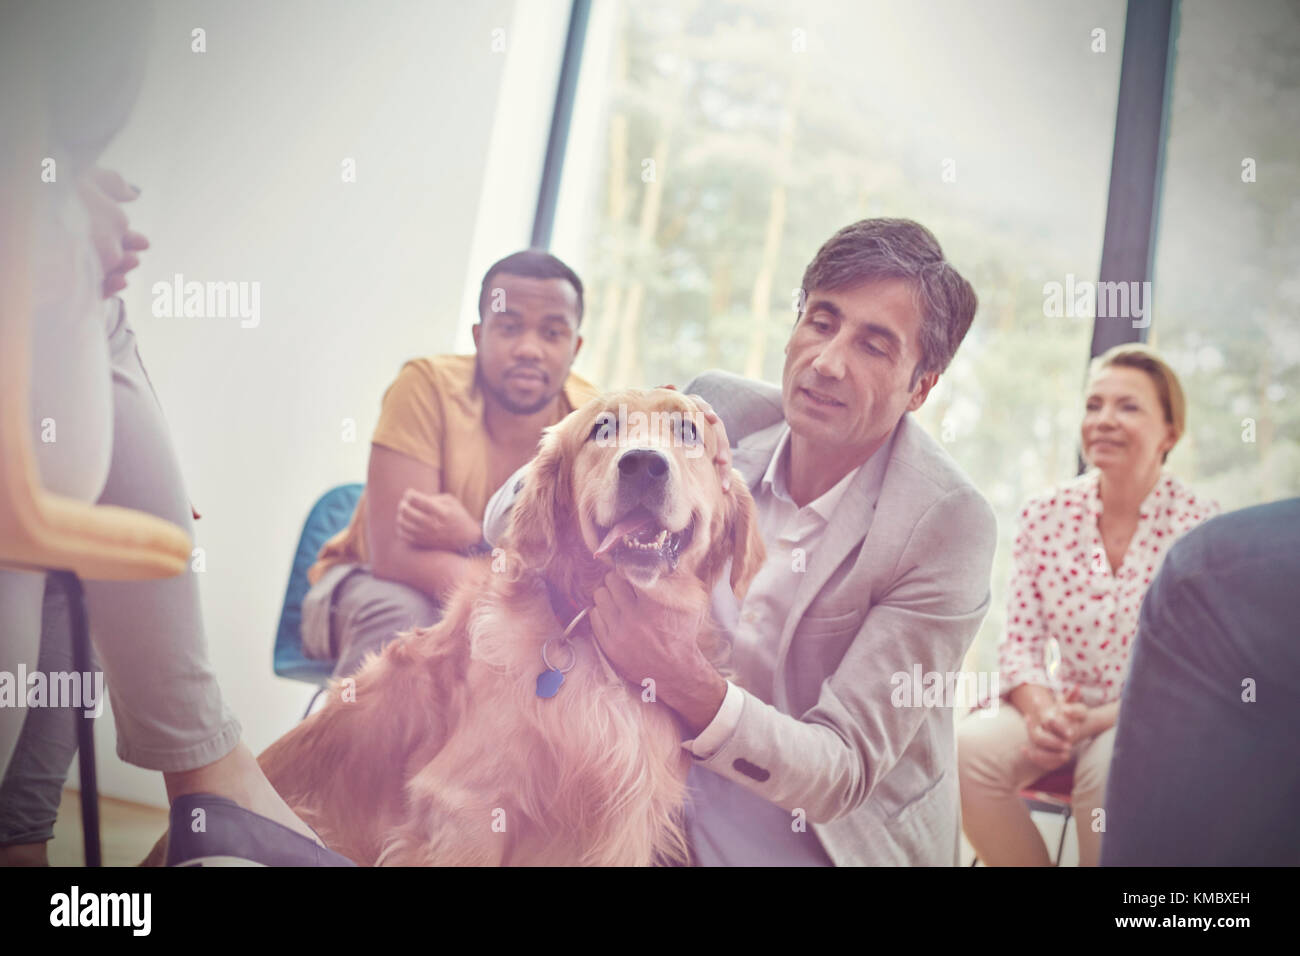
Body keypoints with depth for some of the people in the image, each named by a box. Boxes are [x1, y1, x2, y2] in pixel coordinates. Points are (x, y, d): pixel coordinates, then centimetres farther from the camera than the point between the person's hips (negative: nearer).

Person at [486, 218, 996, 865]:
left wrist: (690, 686, -38)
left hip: (832, 846, -4)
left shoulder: (948, 525, -19)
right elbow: (514, 505, -3)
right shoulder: (721, 410, -7)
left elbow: (844, 774, -20)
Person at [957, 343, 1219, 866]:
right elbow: (1020, 640, 1)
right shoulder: (1046, 515, -1)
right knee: (972, 745, -26)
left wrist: (1095, 720, -22)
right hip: (1061, 710, 3)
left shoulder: (1201, 527, -9)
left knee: (1108, 762, -36)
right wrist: (1040, 710, -20)